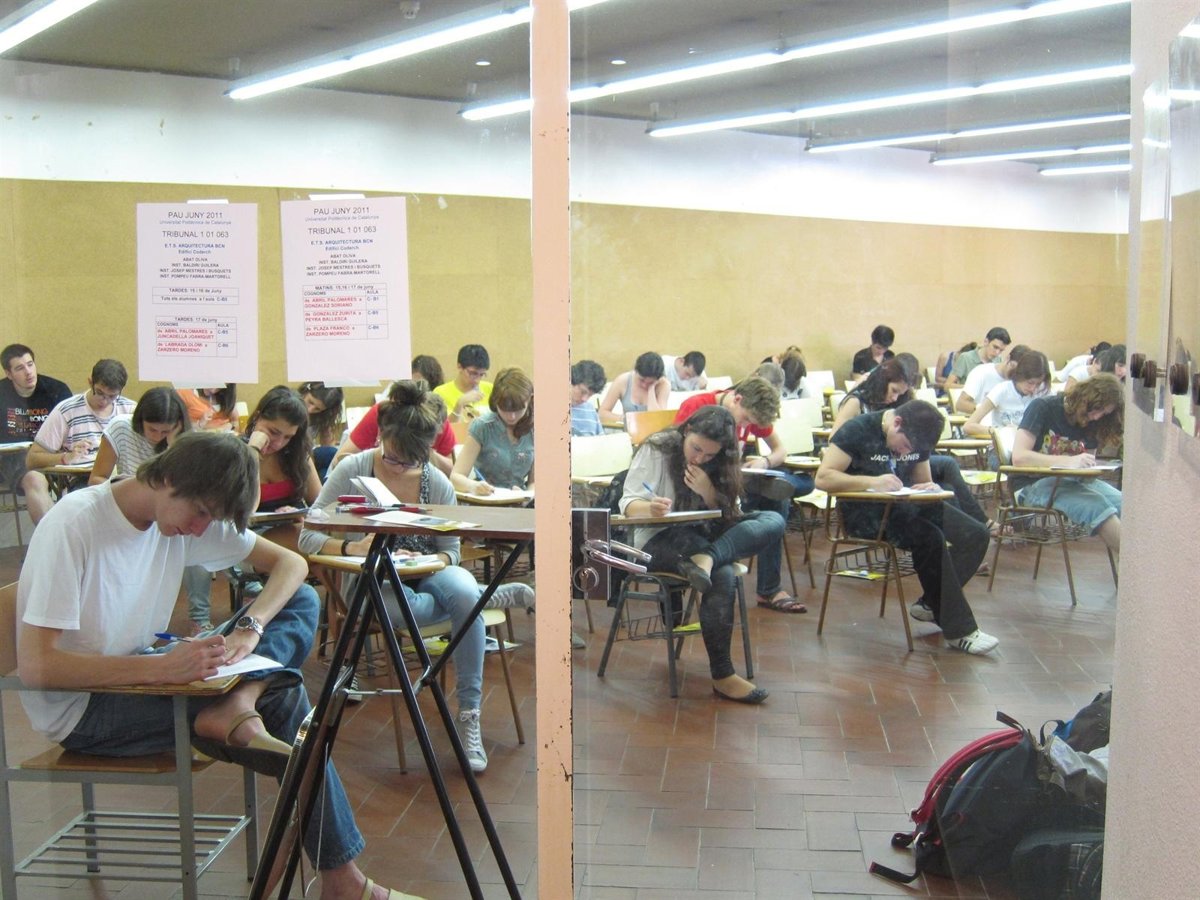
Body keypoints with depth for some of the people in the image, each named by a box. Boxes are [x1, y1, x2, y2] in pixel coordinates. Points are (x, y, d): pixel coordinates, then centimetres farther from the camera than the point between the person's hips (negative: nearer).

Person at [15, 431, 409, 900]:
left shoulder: (190, 510, -3)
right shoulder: (72, 526, -23)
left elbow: (290, 563, -1)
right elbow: (34, 666, -28)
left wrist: (250, 628, -20)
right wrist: (160, 668, -36)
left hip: (139, 680, 7)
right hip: (79, 708, -7)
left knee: (302, 601, -7)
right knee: (281, 699, -21)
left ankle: (237, 706, -30)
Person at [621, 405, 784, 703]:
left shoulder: (718, 464, 8)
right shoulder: (656, 451, -6)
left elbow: (725, 516, 7)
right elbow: (629, 505, -12)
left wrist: (708, 492, -14)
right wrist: (649, 508, -36)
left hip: (702, 533, 6)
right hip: (658, 538, -5)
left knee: (774, 521, -18)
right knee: (722, 574, -34)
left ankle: (705, 559, -39)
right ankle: (722, 675, -26)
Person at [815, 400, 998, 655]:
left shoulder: (916, 437, 7)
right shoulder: (858, 431, -13)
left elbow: (923, 481, 19)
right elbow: (822, 478, -19)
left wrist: (928, 488, -7)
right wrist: (872, 482, -29)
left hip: (905, 504, 8)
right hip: (865, 512, -7)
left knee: (976, 534, -8)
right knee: (930, 539, -31)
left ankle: (931, 603, -1)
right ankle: (958, 629, -22)